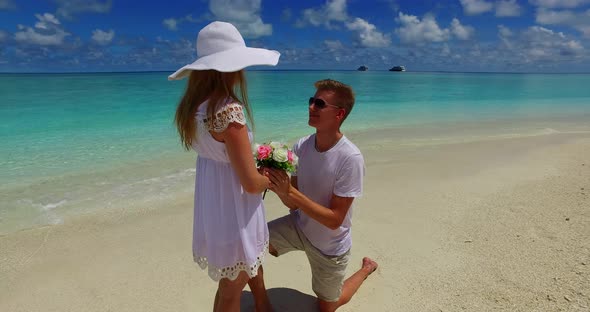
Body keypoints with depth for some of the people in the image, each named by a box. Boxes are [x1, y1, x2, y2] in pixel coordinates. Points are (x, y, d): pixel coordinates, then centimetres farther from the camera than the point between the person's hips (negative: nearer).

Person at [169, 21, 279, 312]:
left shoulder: (193, 105, -1)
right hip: (233, 209, -9)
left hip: (211, 205, 9)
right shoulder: (229, 110, -28)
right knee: (232, 286, 15)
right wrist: (272, 178, -4)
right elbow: (251, 183, -25)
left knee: (254, 258, 32)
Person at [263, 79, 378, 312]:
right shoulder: (301, 146, -14)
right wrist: (278, 188, -31)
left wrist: (290, 191, -37)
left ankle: (366, 268, 43)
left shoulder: (350, 159, -30)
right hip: (299, 226, 4)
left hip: (330, 246, -4)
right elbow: (293, 205, -9)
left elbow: (334, 220, -28)